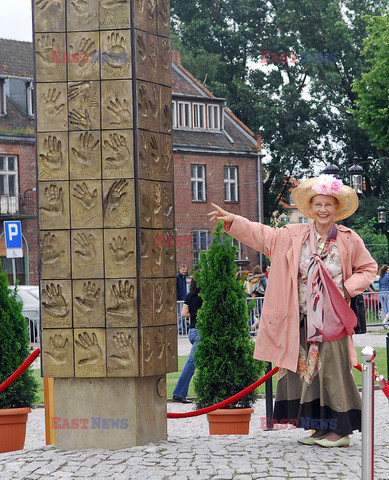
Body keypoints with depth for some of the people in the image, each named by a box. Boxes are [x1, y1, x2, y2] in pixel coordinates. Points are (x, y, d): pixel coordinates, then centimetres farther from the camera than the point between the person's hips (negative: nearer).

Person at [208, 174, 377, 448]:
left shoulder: (349, 240, 2)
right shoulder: (295, 236, 7)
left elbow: (368, 269, 11)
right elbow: (262, 235, 8)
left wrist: (346, 290, -3)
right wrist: (232, 220, -1)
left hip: (333, 319, -3)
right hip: (303, 320, 3)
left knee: (333, 371, -6)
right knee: (308, 371, 5)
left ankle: (342, 430, 1)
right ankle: (321, 428, 14)